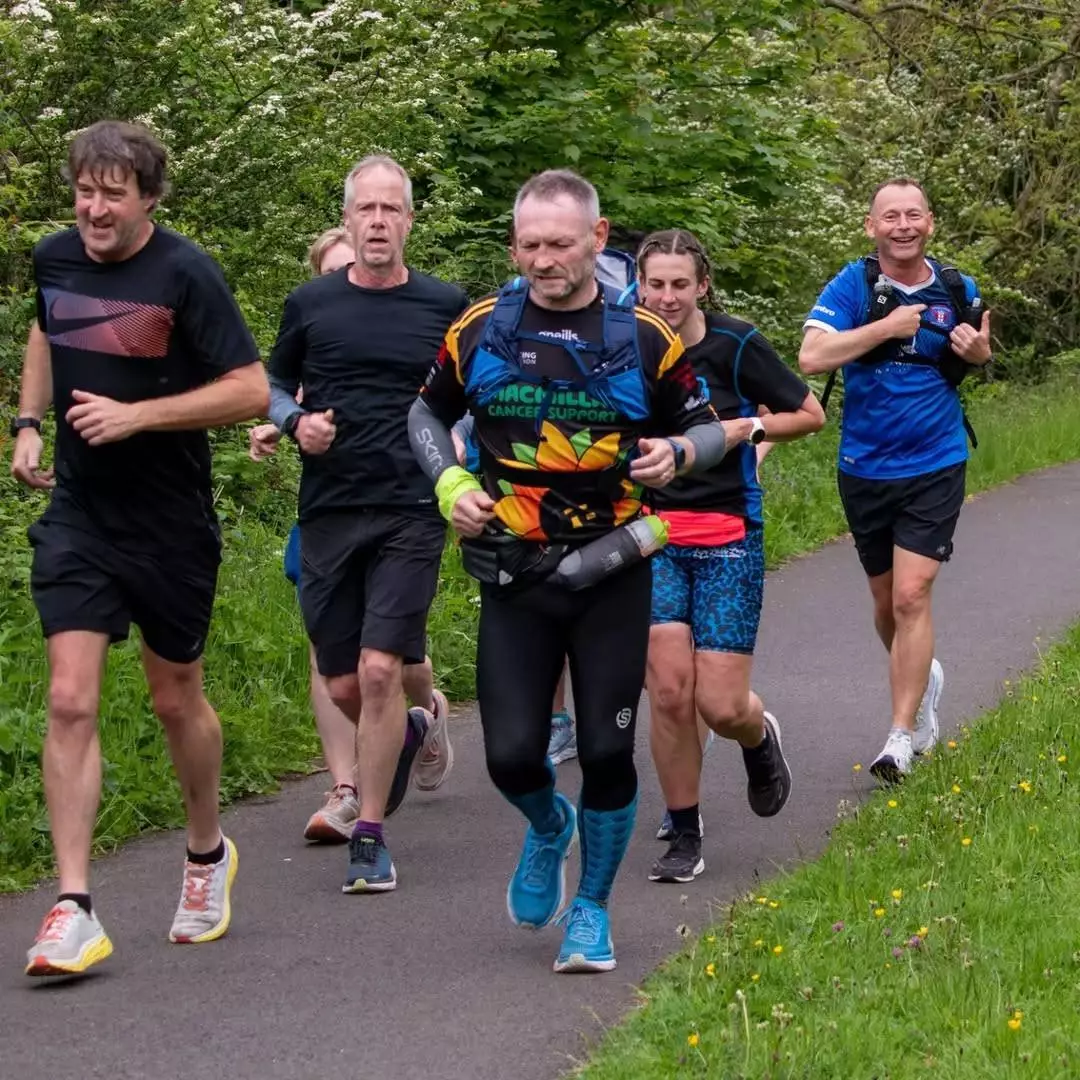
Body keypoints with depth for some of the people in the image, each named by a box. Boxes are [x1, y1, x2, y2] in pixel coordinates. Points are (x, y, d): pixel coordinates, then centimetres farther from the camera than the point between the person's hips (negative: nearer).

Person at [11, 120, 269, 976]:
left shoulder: (184, 273, -15)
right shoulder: (54, 259, 1)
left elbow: (252, 391, -16)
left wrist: (137, 414, -22)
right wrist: (29, 423, 11)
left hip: (170, 523, -3)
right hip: (77, 514, 3)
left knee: (176, 699, 13)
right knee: (70, 701, -9)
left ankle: (208, 852, 39)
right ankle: (74, 910, -8)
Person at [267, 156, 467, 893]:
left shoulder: (446, 306, 1)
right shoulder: (311, 304, 4)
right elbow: (274, 382, 17)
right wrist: (296, 421, -3)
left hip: (411, 512, -2)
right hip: (328, 513, 2)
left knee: (380, 670, -13)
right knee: (343, 687, 5)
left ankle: (371, 836, -1)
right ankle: (416, 729, 40)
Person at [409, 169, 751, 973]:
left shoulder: (644, 338, -3)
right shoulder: (481, 331, 1)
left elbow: (709, 429, 8)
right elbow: (428, 413, 16)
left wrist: (678, 452, -15)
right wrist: (450, 485, -1)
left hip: (611, 574, -1)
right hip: (514, 576, 1)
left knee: (607, 752, -2)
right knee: (512, 756, -6)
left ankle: (592, 908, 20)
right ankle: (548, 830, 30)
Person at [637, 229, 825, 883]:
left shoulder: (736, 345, -6)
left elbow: (812, 415, 3)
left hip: (728, 540, -2)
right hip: (651, 537, 2)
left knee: (720, 706, -6)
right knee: (669, 691, -9)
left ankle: (760, 738, 32)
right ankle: (685, 837, 8)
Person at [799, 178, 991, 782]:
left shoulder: (958, 291, -1)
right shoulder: (853, 286, -8)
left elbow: (976, 355, 16)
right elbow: (812, 356, -21)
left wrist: (979, 352, -7)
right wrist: (888, 326, -22)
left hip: (935, 467, -1)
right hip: (865, 468, 1)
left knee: (911, 596, -13)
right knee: (886, 602, 15)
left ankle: (902, 738, -8)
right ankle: (924, 677, 44)